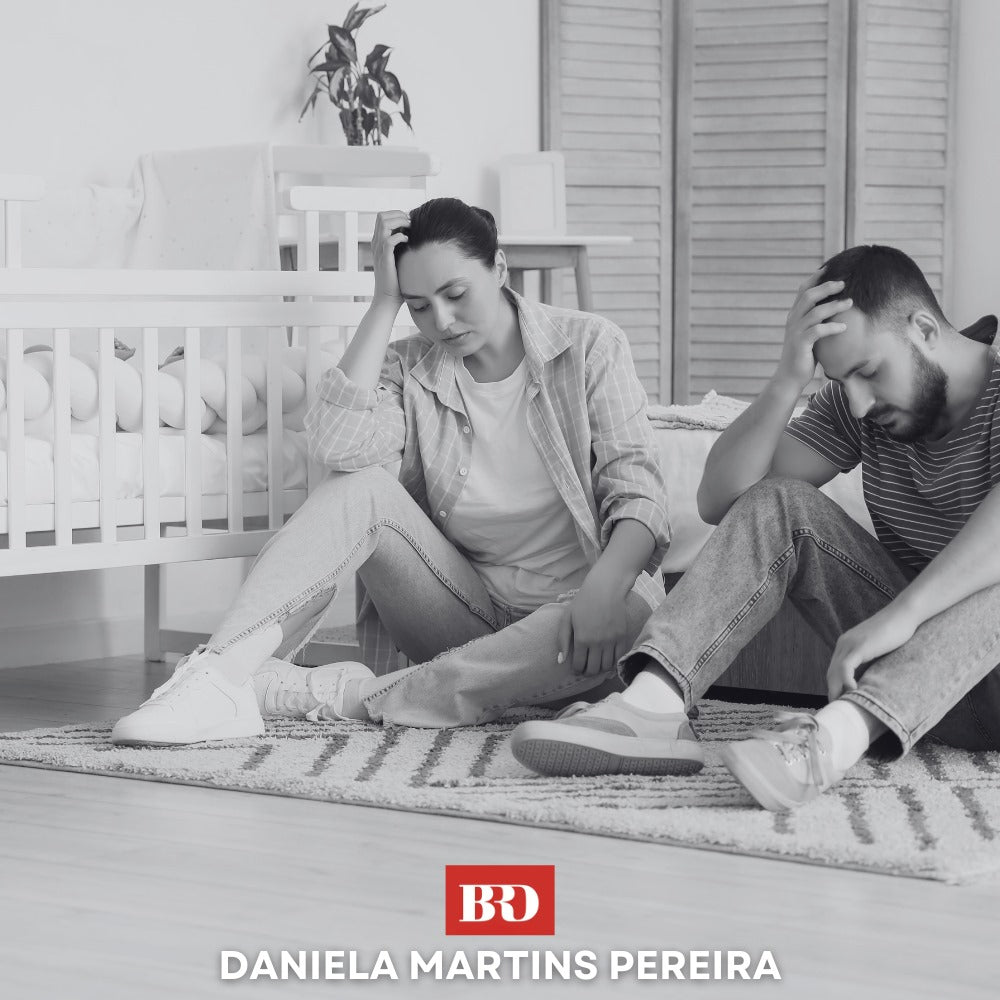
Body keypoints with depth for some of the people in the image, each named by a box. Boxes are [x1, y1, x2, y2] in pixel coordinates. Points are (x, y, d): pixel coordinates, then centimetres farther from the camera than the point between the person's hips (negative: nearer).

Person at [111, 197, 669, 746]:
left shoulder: (589, 347, -3)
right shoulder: (409, 369, 2)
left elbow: (635, 487, -11)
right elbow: (339, 447, -19)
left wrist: (605, 585, -32)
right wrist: (385, 302, -14)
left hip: (565, 607, -2)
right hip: (465, 602, 2)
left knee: (630, 611, -39)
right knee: (362, 488, -21)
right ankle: (217, 678, -37)